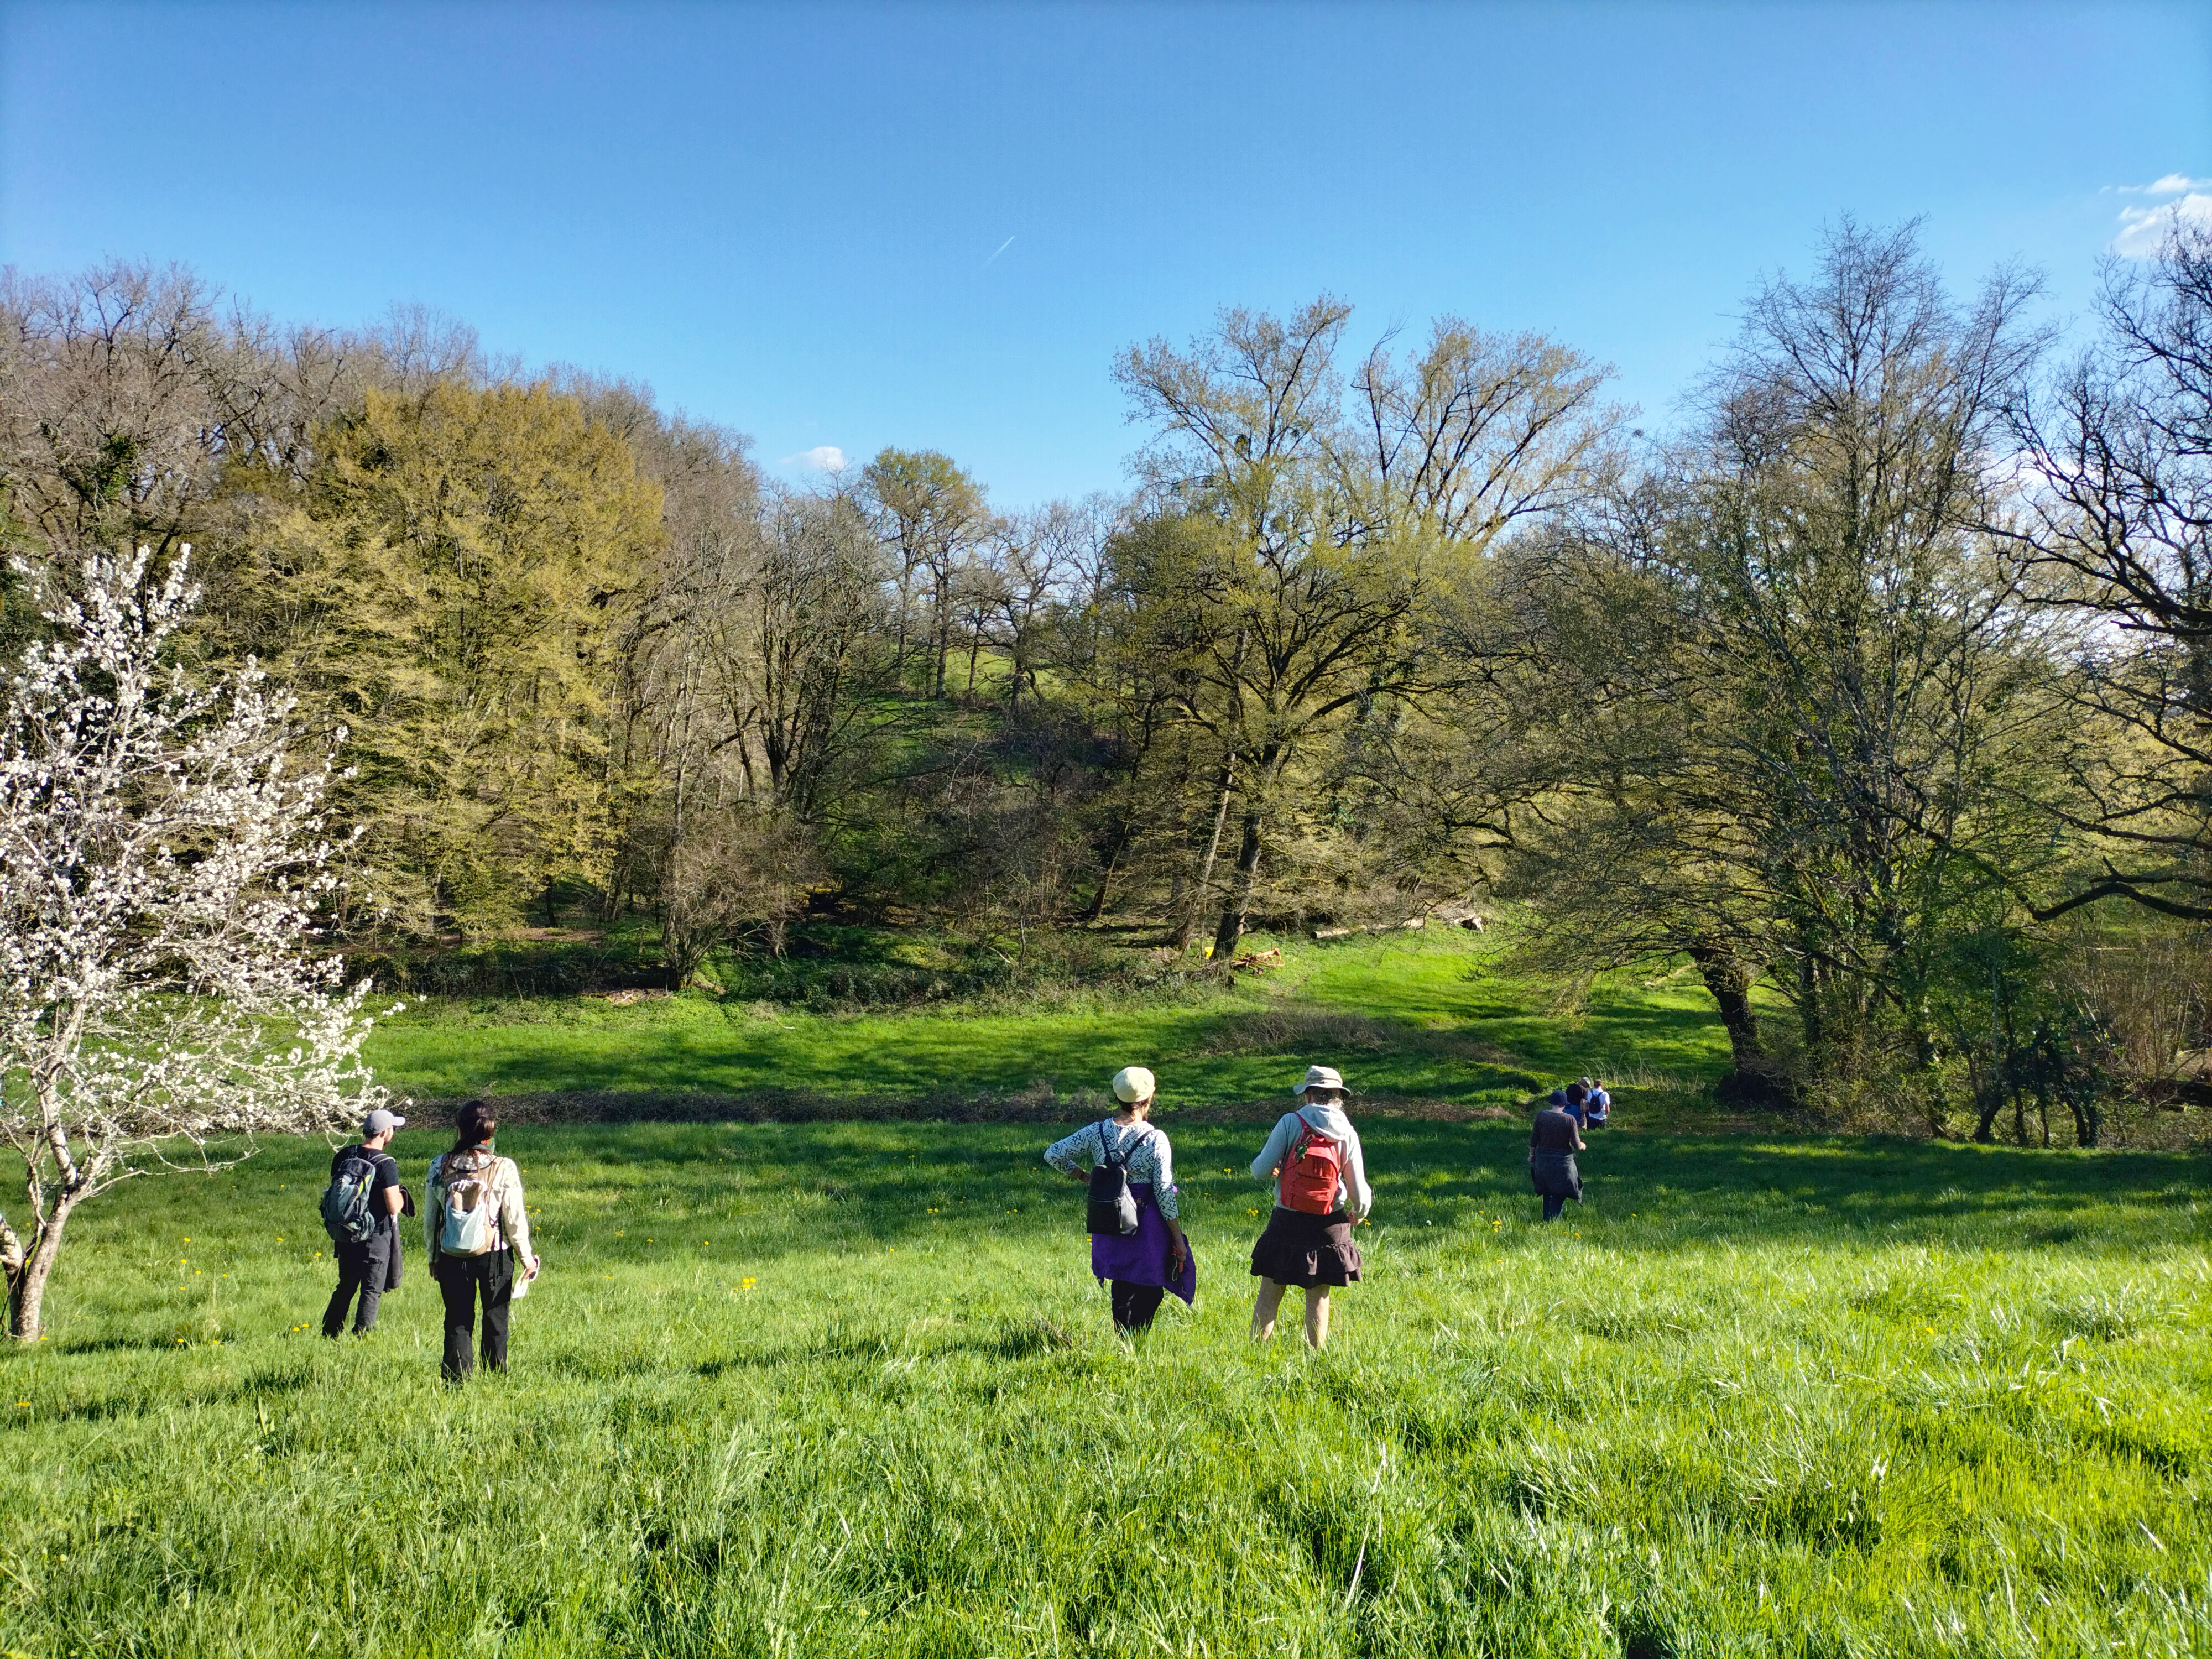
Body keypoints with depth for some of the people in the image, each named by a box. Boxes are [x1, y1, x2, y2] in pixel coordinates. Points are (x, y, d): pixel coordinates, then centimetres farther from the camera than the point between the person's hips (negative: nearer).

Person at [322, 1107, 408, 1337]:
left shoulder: (343, 1156, 1)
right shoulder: (386, 1164, -19)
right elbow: (394, 1207, -20)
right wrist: (401, 1195, 0)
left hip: (345, 1234, 6)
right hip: (376, 1238, -6)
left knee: (345, 1287, 21)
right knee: (371, 1292, 6)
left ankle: (329, 1336, 26)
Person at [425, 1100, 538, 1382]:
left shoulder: (440, 1166, -4)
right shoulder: (504, 1168, -12)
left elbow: (430, 1216, 4)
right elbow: (515, 1218, -8)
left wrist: (433, 1257, 17)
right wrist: (527, 1258, 4)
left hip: (452, 1258, 1)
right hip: (495, 1256, -1)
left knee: (457, 1322, 11)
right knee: (496, 1322, 13)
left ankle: (456, 1380, 9)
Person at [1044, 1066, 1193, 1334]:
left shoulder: (1096, 1132, -3)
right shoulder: (1156, 1140, -14)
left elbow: (1053, 1155, 4)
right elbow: (1165, 1194, -11)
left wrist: (1087, 1177, 14)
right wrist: (1179, 1240, -2)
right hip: (1147, 1227, -4)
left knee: (1122, 1290, 19)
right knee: (1149, 1291, 8)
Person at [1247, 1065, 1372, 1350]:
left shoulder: (1290, 1123, -9)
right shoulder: (1347, 1134, -2)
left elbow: (1260, 1171, -10)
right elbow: (1359, 1195, 0)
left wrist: (1273, 1170, 14)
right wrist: (1359, 1214, 22)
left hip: (1288, 1222, -2)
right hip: (1329, 1225, 2)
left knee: (1269, 1294, 8)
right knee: (1319, 1297, 13)